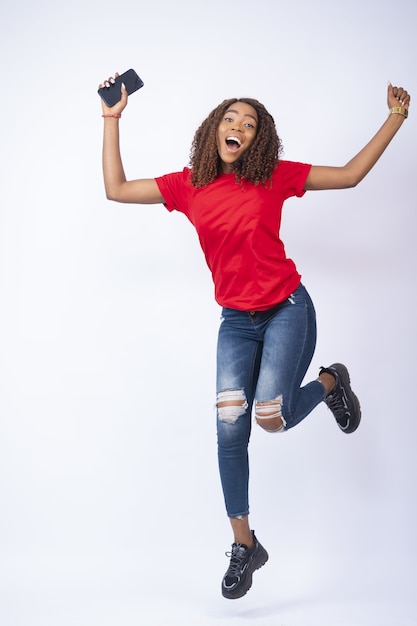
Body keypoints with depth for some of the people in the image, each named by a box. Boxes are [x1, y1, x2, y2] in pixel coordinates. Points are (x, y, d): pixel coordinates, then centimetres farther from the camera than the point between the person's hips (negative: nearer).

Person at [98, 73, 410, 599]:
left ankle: (330, 382, 21)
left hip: (287, 311, -2)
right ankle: (244, 545, 10)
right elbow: (116, 190, 3)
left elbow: (349, 175, 3)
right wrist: (112, 119, 3)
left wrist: (396, 117, 3)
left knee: (271, 419, -15)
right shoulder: (188, 186, 1)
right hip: (236, 321, 2)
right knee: (229, 428, -6)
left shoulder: (275, 177, -4)